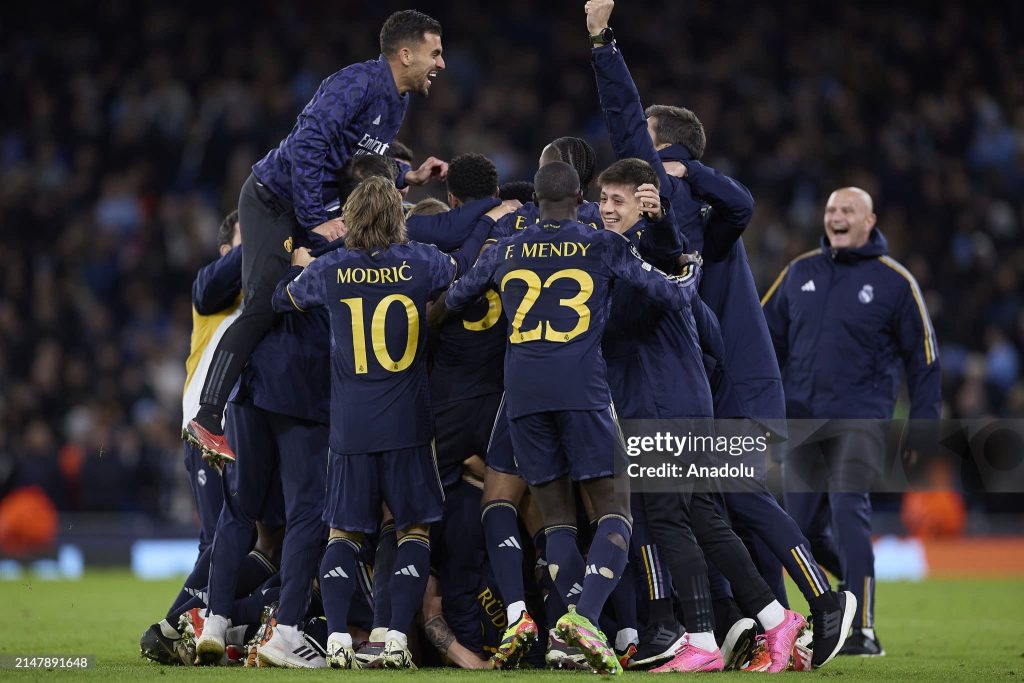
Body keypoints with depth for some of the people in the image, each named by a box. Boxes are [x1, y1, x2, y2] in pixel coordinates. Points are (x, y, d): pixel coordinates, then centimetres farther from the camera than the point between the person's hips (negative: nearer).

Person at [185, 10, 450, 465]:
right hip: (272, 200, -10)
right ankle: (207, 419, -20)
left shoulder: (396, 103, 12)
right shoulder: (358, 82, -19)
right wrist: (315, 221, -26)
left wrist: (409, 178, 8)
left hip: (307, 209, 10)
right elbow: (308, 144, -27)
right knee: (263, 307, -19)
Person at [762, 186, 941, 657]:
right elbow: (767, 338, 16)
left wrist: (923, 426, 1)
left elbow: (923, 357, 4)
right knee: (800, 523, 6)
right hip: (801, 418, 4)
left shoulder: (894, 281, 0)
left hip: (859, 418, -4)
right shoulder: (800, 272, 10)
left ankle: (861, 632, -17)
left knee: (848, 512, -17)